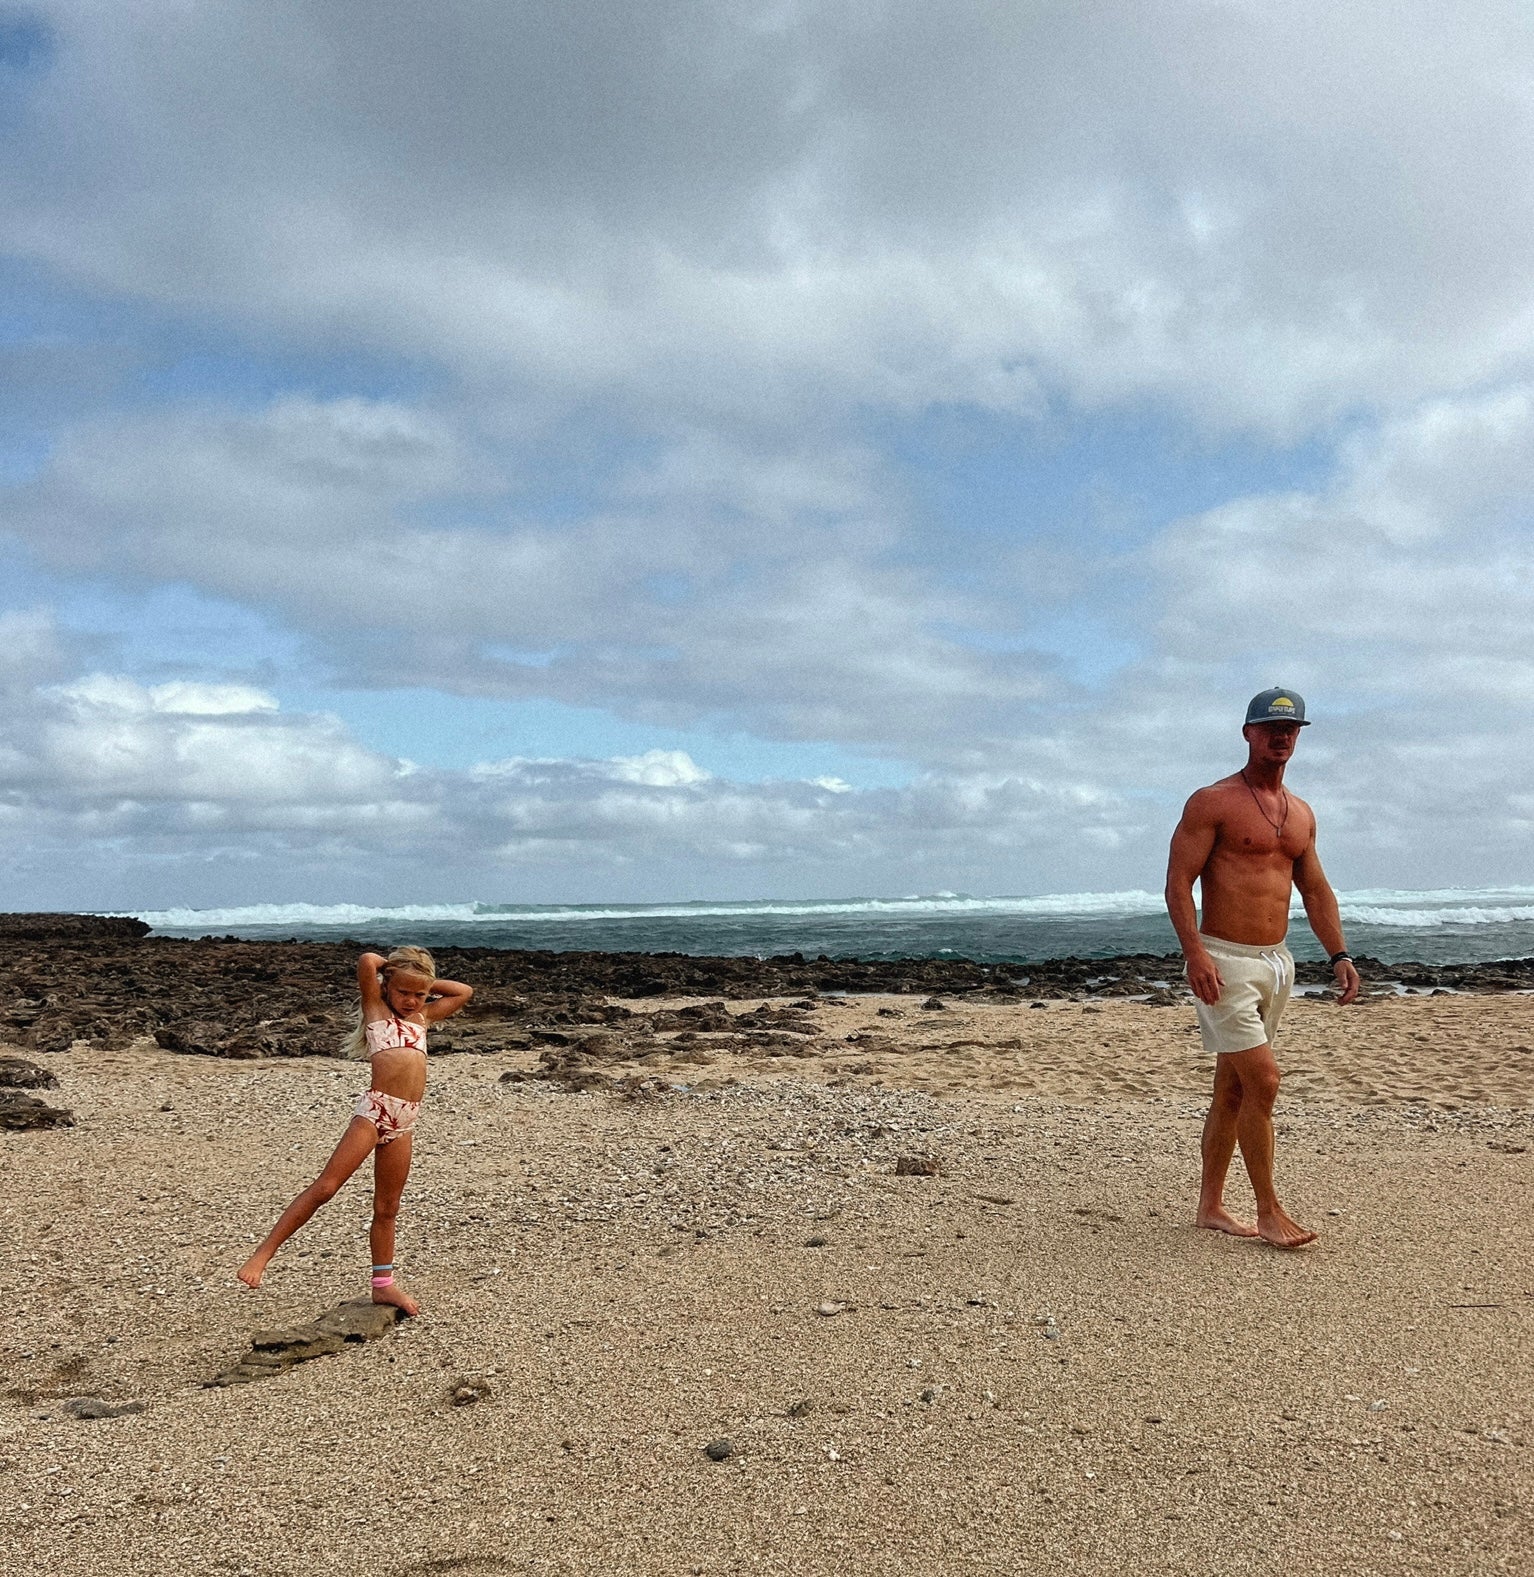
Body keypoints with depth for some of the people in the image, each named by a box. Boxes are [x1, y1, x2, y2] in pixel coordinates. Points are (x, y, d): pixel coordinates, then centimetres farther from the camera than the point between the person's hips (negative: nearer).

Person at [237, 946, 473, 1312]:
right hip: (374, 1109, -5)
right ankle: (263, 1254, -4)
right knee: (325, 1187, -10)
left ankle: (384, 1284, 18)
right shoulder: (376, 1008, 6)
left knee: (387, 1207, 12)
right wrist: (393, 967, 10)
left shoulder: (422, 1016, 20)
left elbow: (464, 992, 27)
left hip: (404, 1120, 5)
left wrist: (424, 983, 21)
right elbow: (367, 961, -9)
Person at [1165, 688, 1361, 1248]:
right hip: (1224, 962, -7)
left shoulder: (1301, 813, 14)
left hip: (1276, 962, 7)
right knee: (1263, 1080, -11)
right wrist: (1194, 953, -24)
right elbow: (1178, 882, -14)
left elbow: (1316, 890, 19)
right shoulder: (1213, 802, -8)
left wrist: (1338, 954, 8)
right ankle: (1269, 1214, 1)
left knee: (1232, 1091, 12)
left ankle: (1211, 1206, 20)